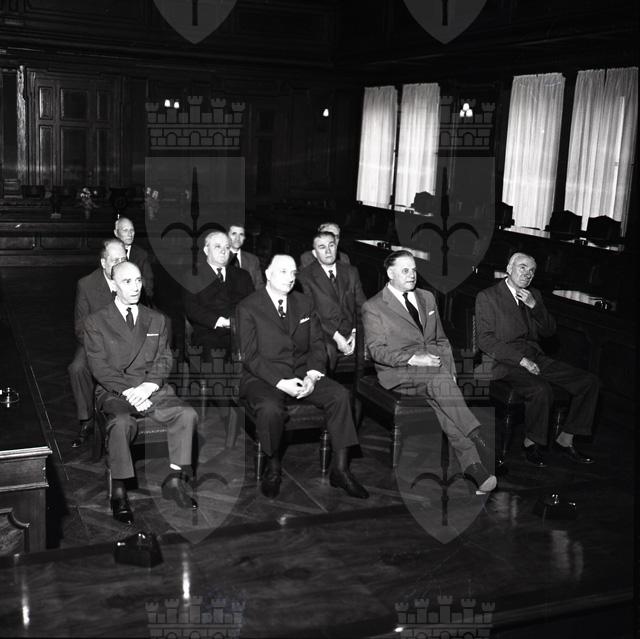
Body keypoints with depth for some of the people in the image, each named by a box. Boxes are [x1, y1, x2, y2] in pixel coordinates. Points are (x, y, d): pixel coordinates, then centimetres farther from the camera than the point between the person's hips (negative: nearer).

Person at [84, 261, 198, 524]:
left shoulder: (157, 320, 16)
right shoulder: (96, 322, 4)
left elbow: (164, 360, 10)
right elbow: (99, 367, -4)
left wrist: (149, 386, -11)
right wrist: (128, 392, -17)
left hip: (152, 389, 3)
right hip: (114, 392, -3)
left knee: (187, 414, -24)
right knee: (121, 422, -35)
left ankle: (174, 480, -13)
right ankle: (119, 493, -23)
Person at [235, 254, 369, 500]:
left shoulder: (304, 304, 12)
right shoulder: (248, 308, -4)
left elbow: (317, 344, 9)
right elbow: (250, 356, -11)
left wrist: (312, 376, -11)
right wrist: (281, 383, -21)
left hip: (302, 374, 5)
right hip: (263, 378, -4)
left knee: (339, 394, -20)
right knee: (270, 408, -36)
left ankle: (340, 469, -12)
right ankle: (273, 466, -7)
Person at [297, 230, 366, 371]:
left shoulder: (351, 272, 16)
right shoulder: (305, 276, 2)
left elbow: (361, 305, 14)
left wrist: (355, 332, -4)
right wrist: (336, 336, -14)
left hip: (350, 334, 4)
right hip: (325, 336, -4)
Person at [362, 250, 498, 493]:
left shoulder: (427, 298, 21)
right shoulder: (373, 307, 3)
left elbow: (441, 340, 22)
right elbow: (376, 350, -5)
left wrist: (449, 369, 3)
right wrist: (412, 358, -19)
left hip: (434, 364, 4)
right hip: (399, 373, -4)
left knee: (438, 396, -30)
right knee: (439, 381, -34)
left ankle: (472, 464, -38)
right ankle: (476, 437, -36)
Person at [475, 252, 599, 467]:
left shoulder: (534, 295, 17)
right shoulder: (487, 297, -2)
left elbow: (549, 331, 12)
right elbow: (485, 340, -10)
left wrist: (534, 306, -6)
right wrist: (521, 359, -19)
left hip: (535, 358, 7)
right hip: (505, 362, -7)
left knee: (589, 381, -7)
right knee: (541, 390, -35)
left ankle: (564, 440, 2)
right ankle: (531, 444, -10)